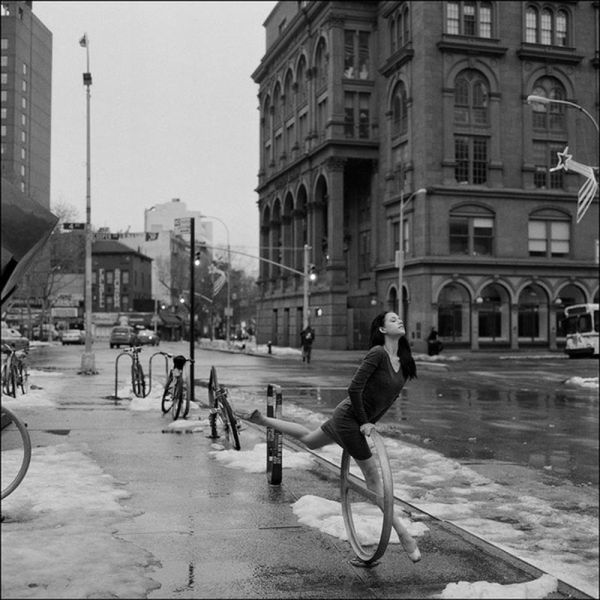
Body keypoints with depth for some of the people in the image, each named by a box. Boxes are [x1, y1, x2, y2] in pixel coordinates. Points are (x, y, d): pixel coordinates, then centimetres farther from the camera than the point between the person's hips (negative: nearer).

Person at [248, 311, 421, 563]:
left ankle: (263, 419, 43)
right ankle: (402, 533, 8)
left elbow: (391, 395, 16)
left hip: (360, 420, 9)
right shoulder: (378, 353, -22)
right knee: (373, 477, 0)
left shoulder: (404, 362, 3)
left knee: (308, 439, 28)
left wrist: (371, 422, 13)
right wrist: (364, 422, -16)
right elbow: (355, 388, -24)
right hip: (348, 417, -9)